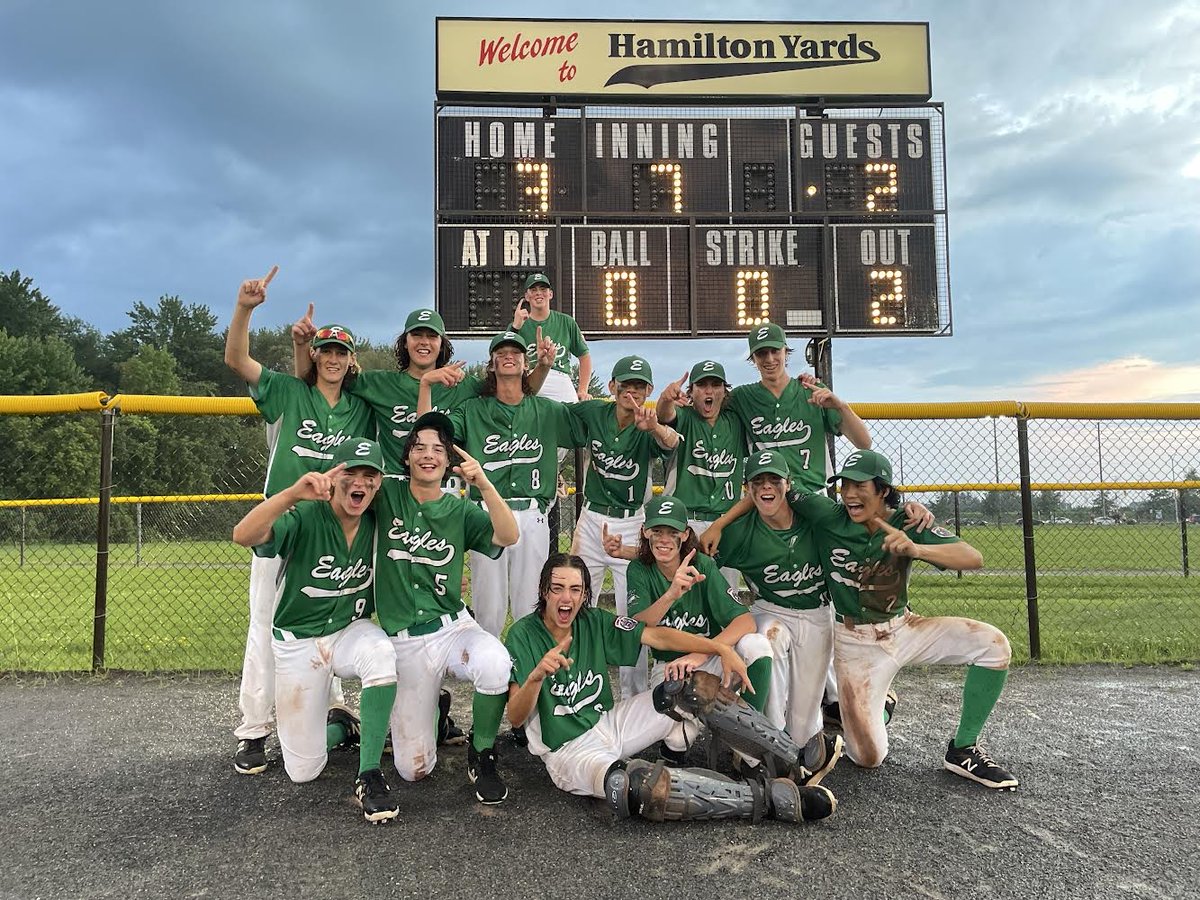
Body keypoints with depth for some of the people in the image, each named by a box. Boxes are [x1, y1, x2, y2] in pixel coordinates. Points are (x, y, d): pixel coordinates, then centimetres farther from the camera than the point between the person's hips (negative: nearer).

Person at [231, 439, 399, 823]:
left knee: (381, 654, -37)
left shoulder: (376, 524, -7)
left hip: (352, 630, 2)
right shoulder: (305, 516, -21)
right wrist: (293, 493, -54)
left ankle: (369, 776, -22)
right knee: (302, 771, 2)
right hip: (298, 642, -2)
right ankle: (339, 725, 37)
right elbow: (243, 536, -41)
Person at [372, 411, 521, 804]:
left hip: (453, 627, 0)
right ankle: (433, 709, 34)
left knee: (495, 664, -36)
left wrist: (483, 483, -29)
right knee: (414, 769, -1)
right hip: (403, 642, 0)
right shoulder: (387, 496, 1)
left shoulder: (460, 510, 1)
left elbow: (508, 536, -16)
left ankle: (481, 754, -6)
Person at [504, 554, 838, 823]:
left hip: (608, 722, 6)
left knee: (697, 687, -10)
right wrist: (537, 675, -42)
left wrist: (721, 649, -17)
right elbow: (516, 716, -21)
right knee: (642, 785, -38)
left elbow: (656, 636, -6)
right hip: (567, 750, -6)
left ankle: (795, 761, -4)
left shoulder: (594, 622, 1)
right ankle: (770, 796, -31)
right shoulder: (523, 635, -13)